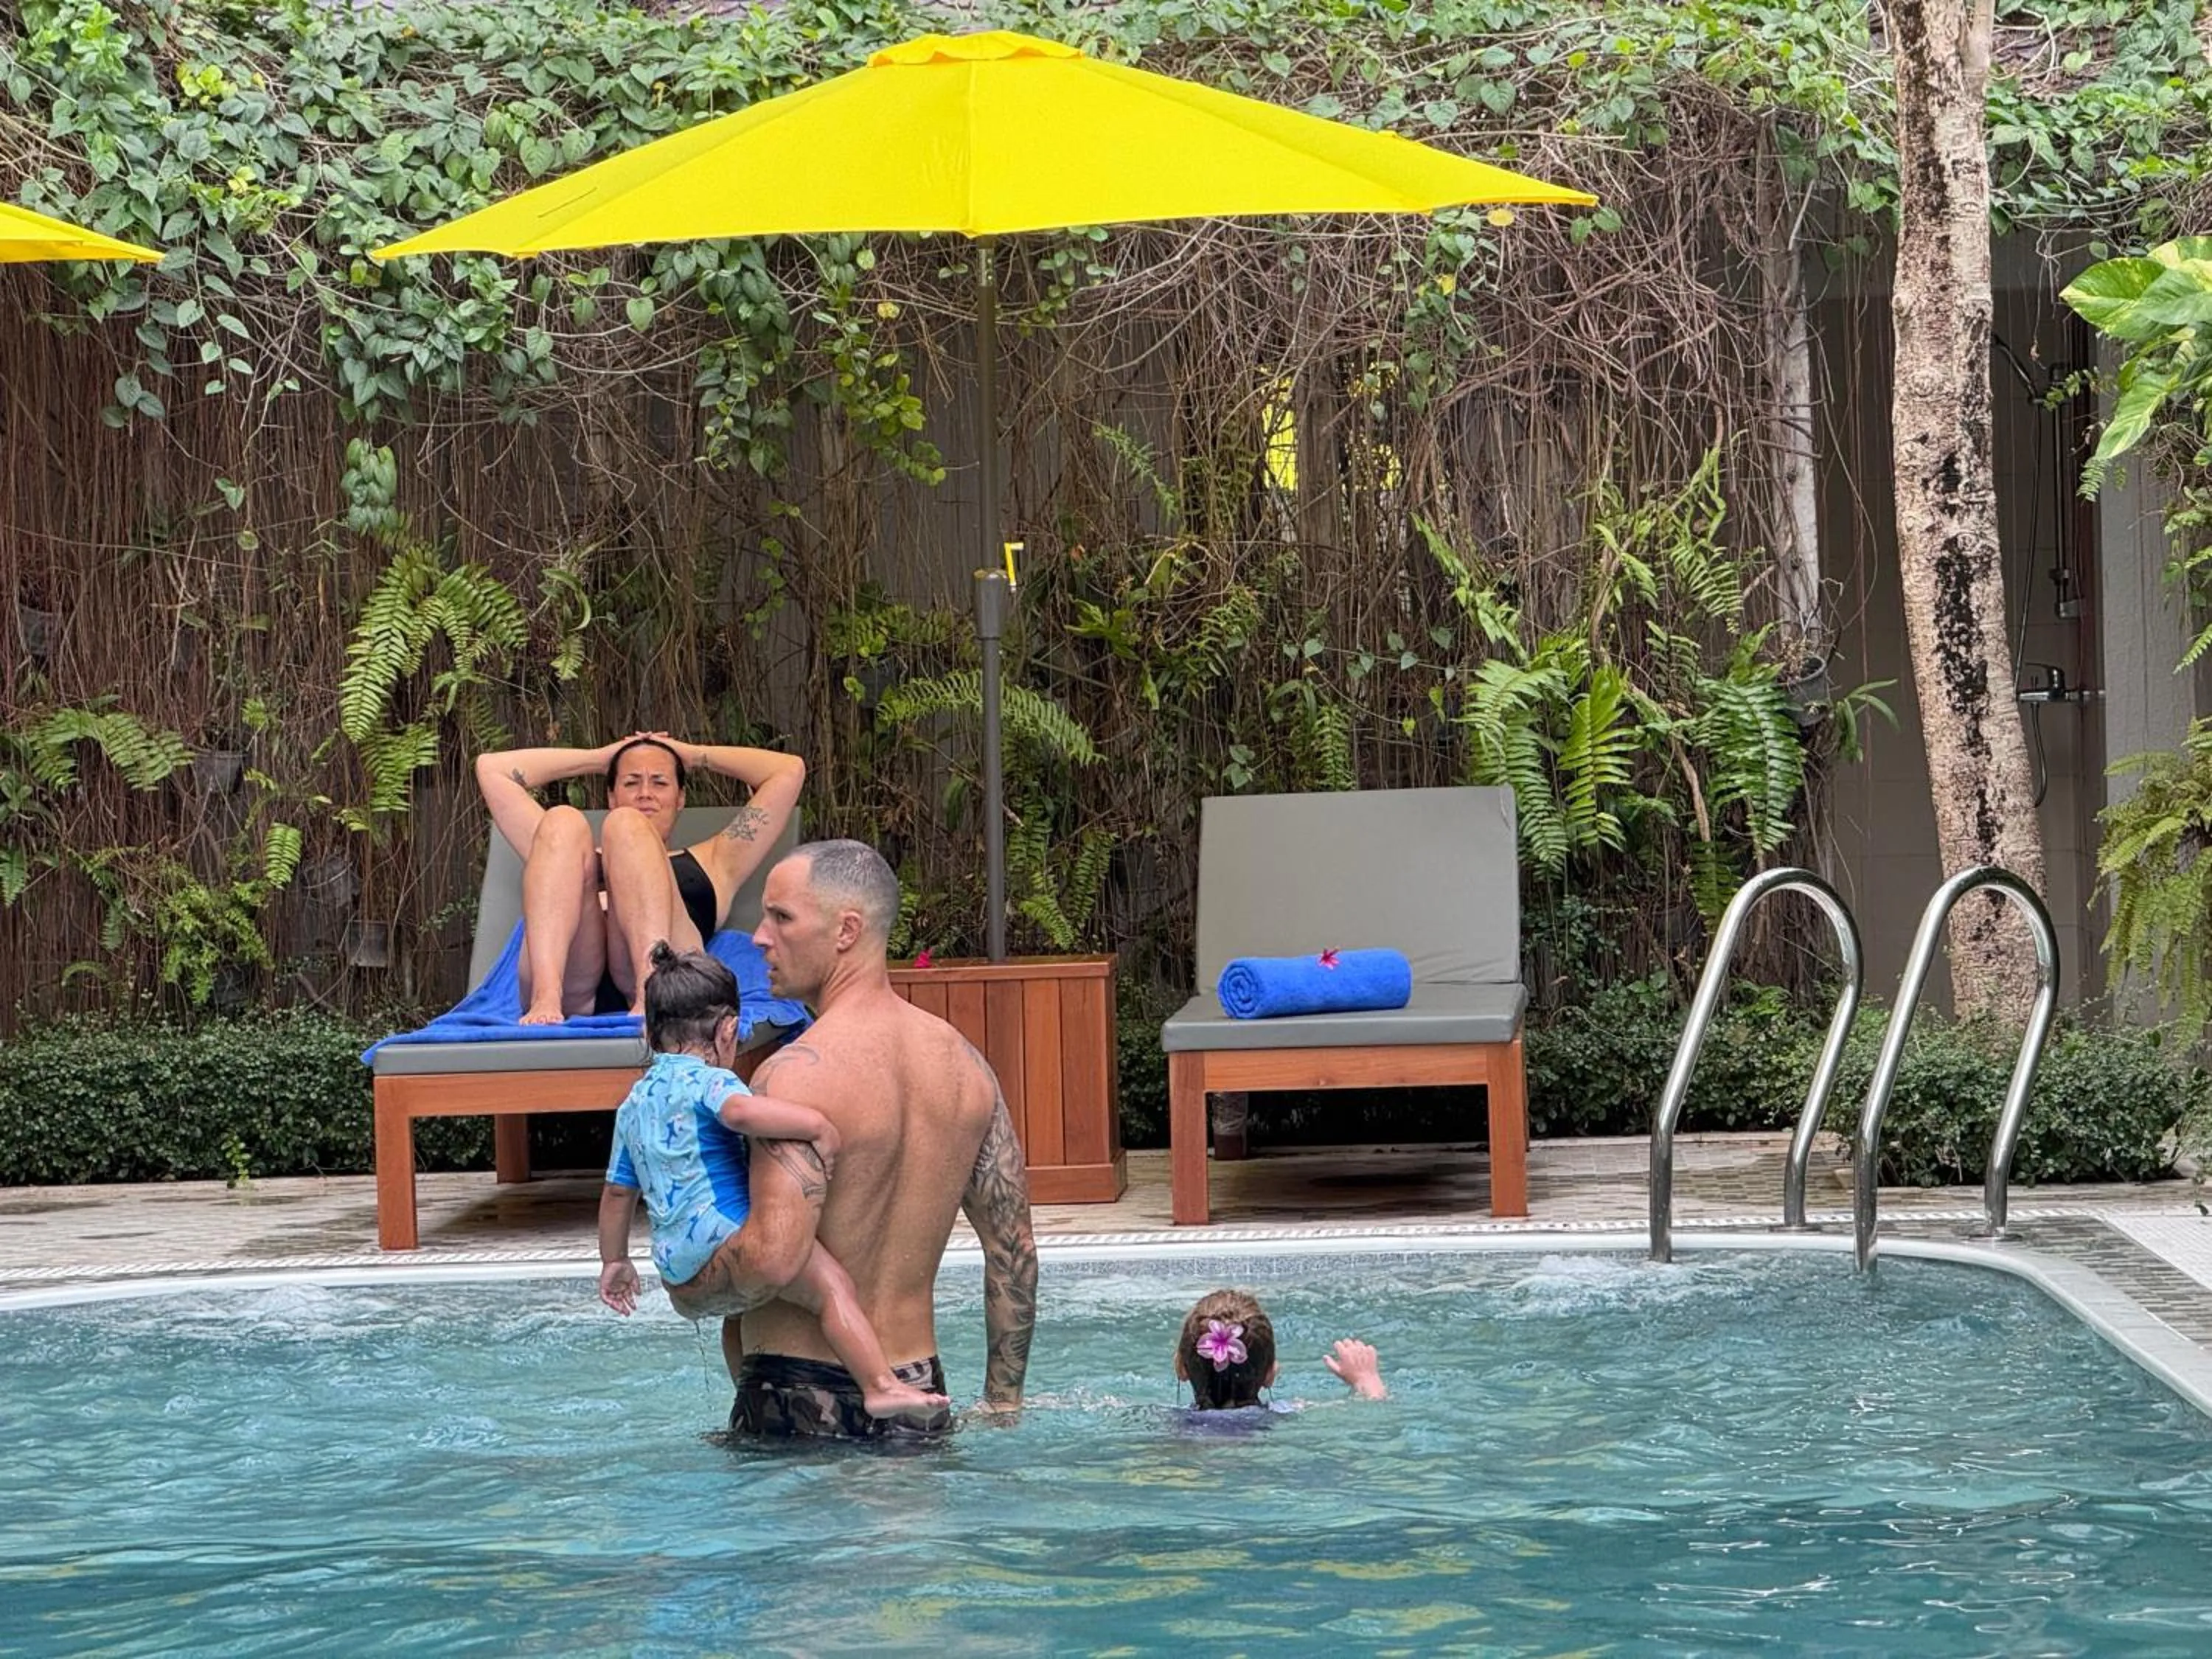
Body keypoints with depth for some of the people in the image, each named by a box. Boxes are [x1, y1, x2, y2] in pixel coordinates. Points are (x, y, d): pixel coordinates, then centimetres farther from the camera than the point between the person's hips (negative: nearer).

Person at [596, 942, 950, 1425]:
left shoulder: (635, 1101, 21)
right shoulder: (707, 1081, -5)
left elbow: (618, 1191, 30)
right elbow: (740, 1111, -31)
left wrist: (614, 1262, 41)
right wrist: (817, 1125, -24)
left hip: (682, 1284, 9)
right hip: (718, 1251, -9)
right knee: (827, 1280, -21)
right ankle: (881, 1385, -38)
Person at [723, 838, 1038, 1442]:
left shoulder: (799, 1073, -15)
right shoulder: (962, 1062, 8)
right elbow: (1015, 1248, 13)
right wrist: (1003, 1403, 20)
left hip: (805, 1398, -7)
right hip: (920, 1397, 7)